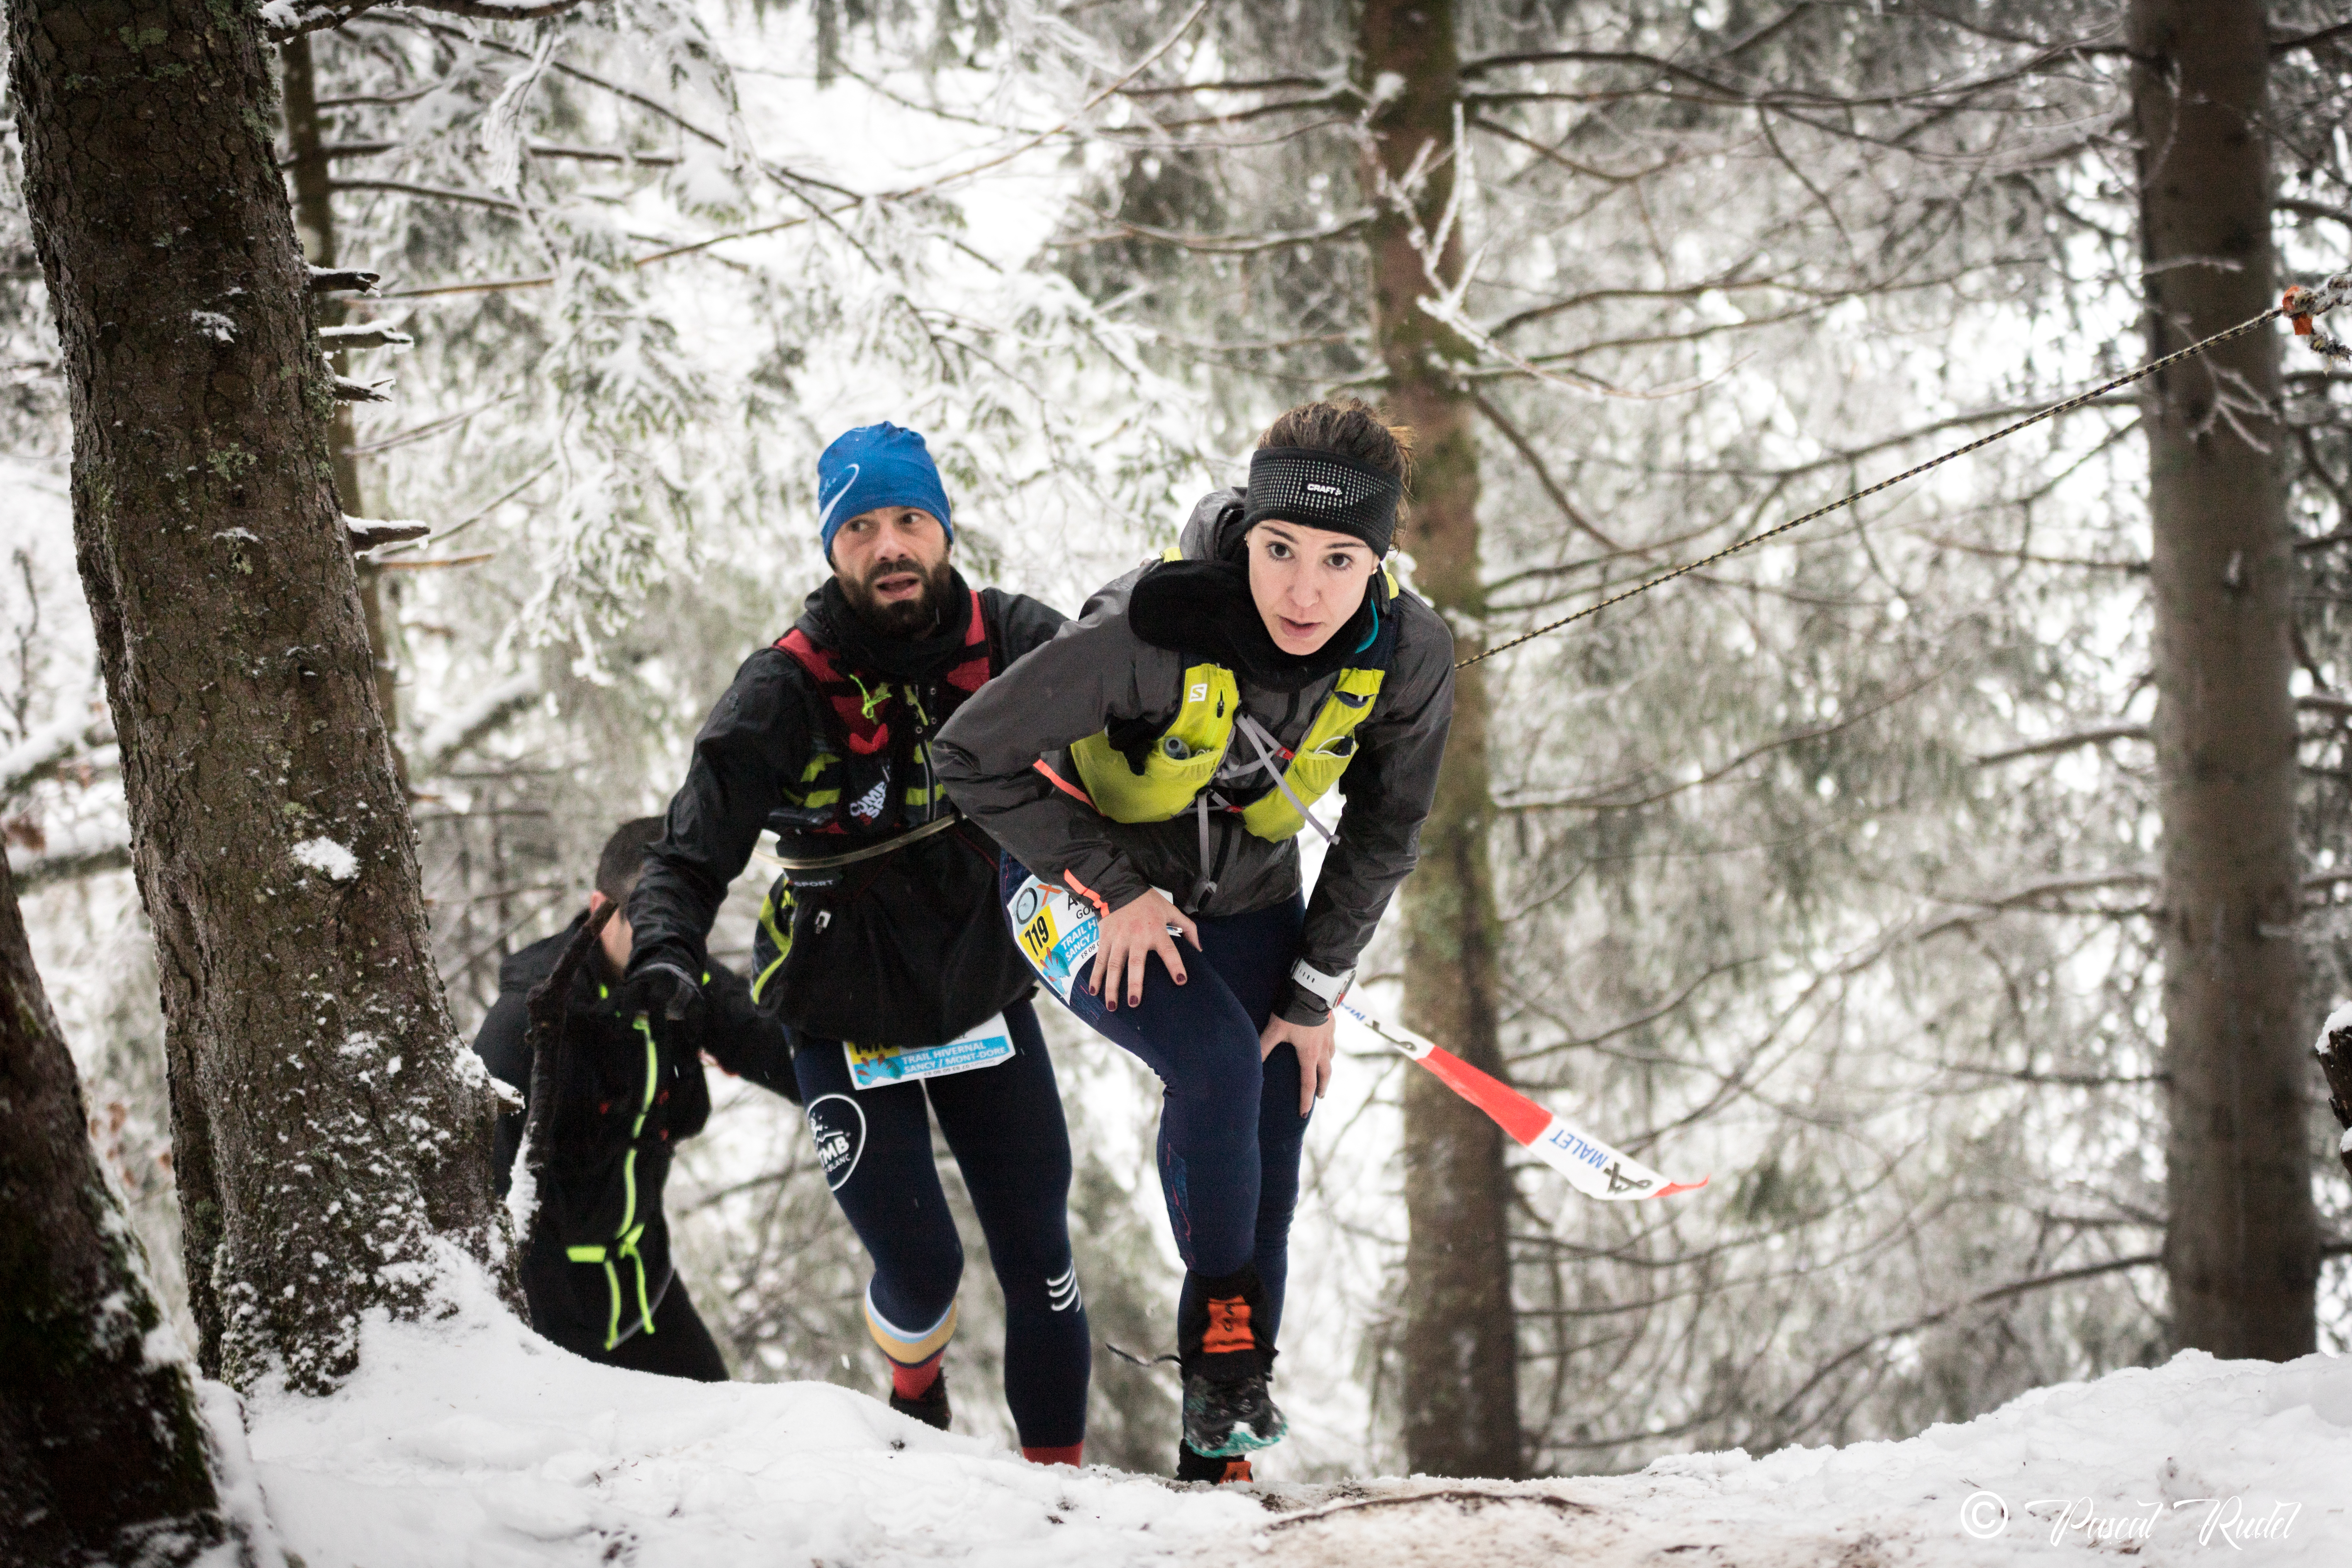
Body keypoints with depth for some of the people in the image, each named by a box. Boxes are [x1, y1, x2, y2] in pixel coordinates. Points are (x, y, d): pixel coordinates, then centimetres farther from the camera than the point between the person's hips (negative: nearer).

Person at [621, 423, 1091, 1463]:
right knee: (921, 1267, -2)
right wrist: (666, 952, -37)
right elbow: (695, 849, -19)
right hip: (849, 1026, -3)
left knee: (1039, 1260, 4)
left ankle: (1059, 1470, 21)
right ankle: (916, 1396, 34)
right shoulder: (786, 692, -18)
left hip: (987, 998, 3)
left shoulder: (1009, 640, -10)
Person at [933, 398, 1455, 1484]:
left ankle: (1218, 1456, 14)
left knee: (1265, 1163, 1)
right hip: (1089, 886, -4)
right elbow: (972, 757, -23)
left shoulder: (1409, 657, -23)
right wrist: (1116, 888, -21)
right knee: (1218, 1061, -29)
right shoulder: (1155, 629, -36)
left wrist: (1313, 994, -3)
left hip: (1243, 901, 4)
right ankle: (1222, 1343, -12)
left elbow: (1381, 837, -3)